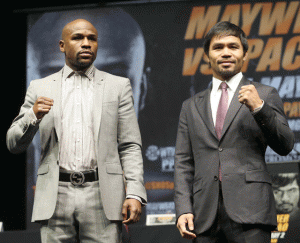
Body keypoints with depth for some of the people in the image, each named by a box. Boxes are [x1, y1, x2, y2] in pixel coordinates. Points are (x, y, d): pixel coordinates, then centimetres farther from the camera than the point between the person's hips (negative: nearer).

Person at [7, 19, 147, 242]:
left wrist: (134, 194, -6)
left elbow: (130, 147, 7)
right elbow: (14, 144, 11)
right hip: (56, 197, 1)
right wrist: (33, 116, -10)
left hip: (102, 195, -1)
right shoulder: (40, 88, 14)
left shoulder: (118, 86, 12)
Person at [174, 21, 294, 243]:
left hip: (249, 213, -3)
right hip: (205, 215, 3)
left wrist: (259, 108, -13)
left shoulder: (264, 95, 11)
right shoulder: (192, 107, 20)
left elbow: (285, 146, 2)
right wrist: (183, 209, 1)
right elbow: (183, 163, 15)